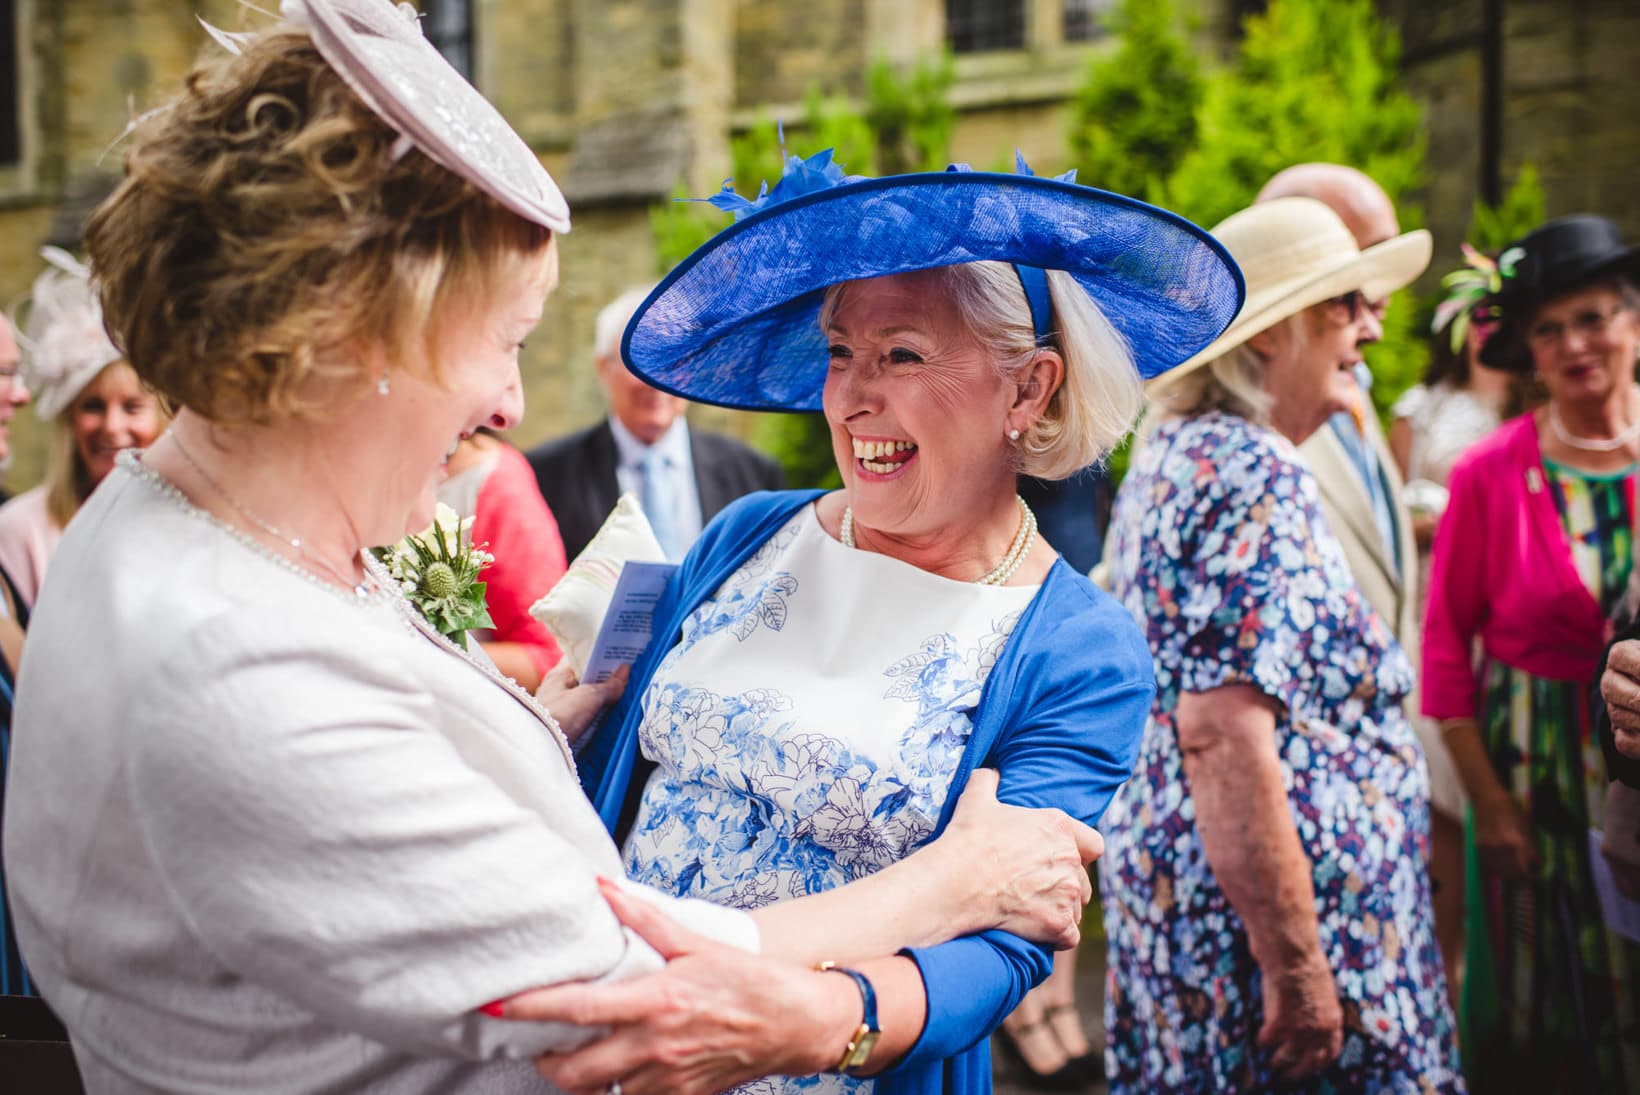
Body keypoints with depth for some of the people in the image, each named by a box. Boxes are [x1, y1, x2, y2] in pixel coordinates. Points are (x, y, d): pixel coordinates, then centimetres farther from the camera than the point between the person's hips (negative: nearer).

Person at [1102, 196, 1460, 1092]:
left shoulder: (1168, 457, 12)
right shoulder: (1256, 475, -18)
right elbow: (1222, 734, -27)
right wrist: (1295, 968, -25)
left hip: (1167, 887, 10)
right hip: (1266, 903, -10)